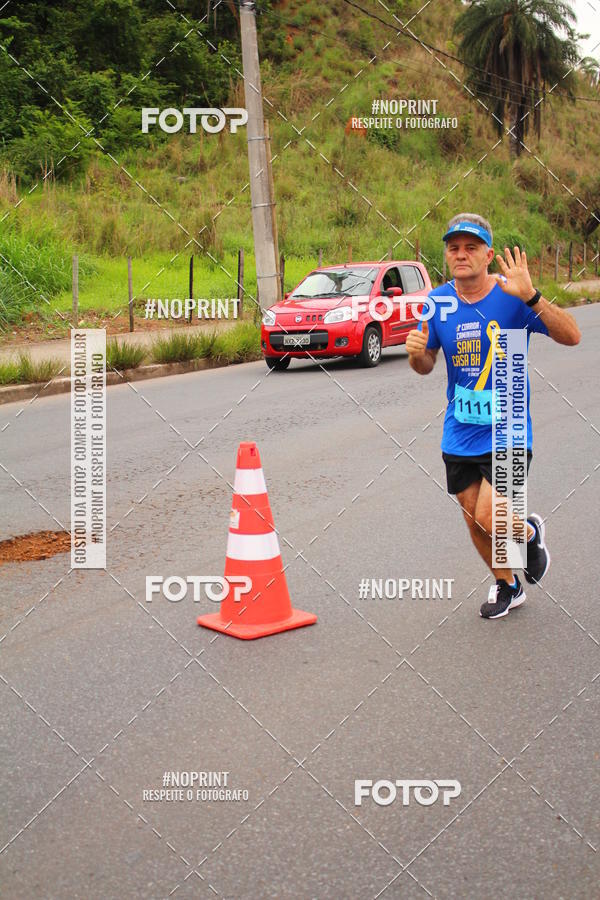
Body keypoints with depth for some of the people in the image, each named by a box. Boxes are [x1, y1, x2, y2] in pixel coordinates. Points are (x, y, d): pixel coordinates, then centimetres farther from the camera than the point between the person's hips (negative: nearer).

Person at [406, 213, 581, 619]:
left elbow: (571, 337, -22)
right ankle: (507, 586, 38)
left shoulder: (511, 295, -12)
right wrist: (416, 352, -13)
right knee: (474, 520, 12)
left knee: (489, 517, -16)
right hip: (460, 434, 4)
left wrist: (530, 296, -36)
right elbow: (426, 365, 11)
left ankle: (531, 532, 20)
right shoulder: (439, 301, -1)